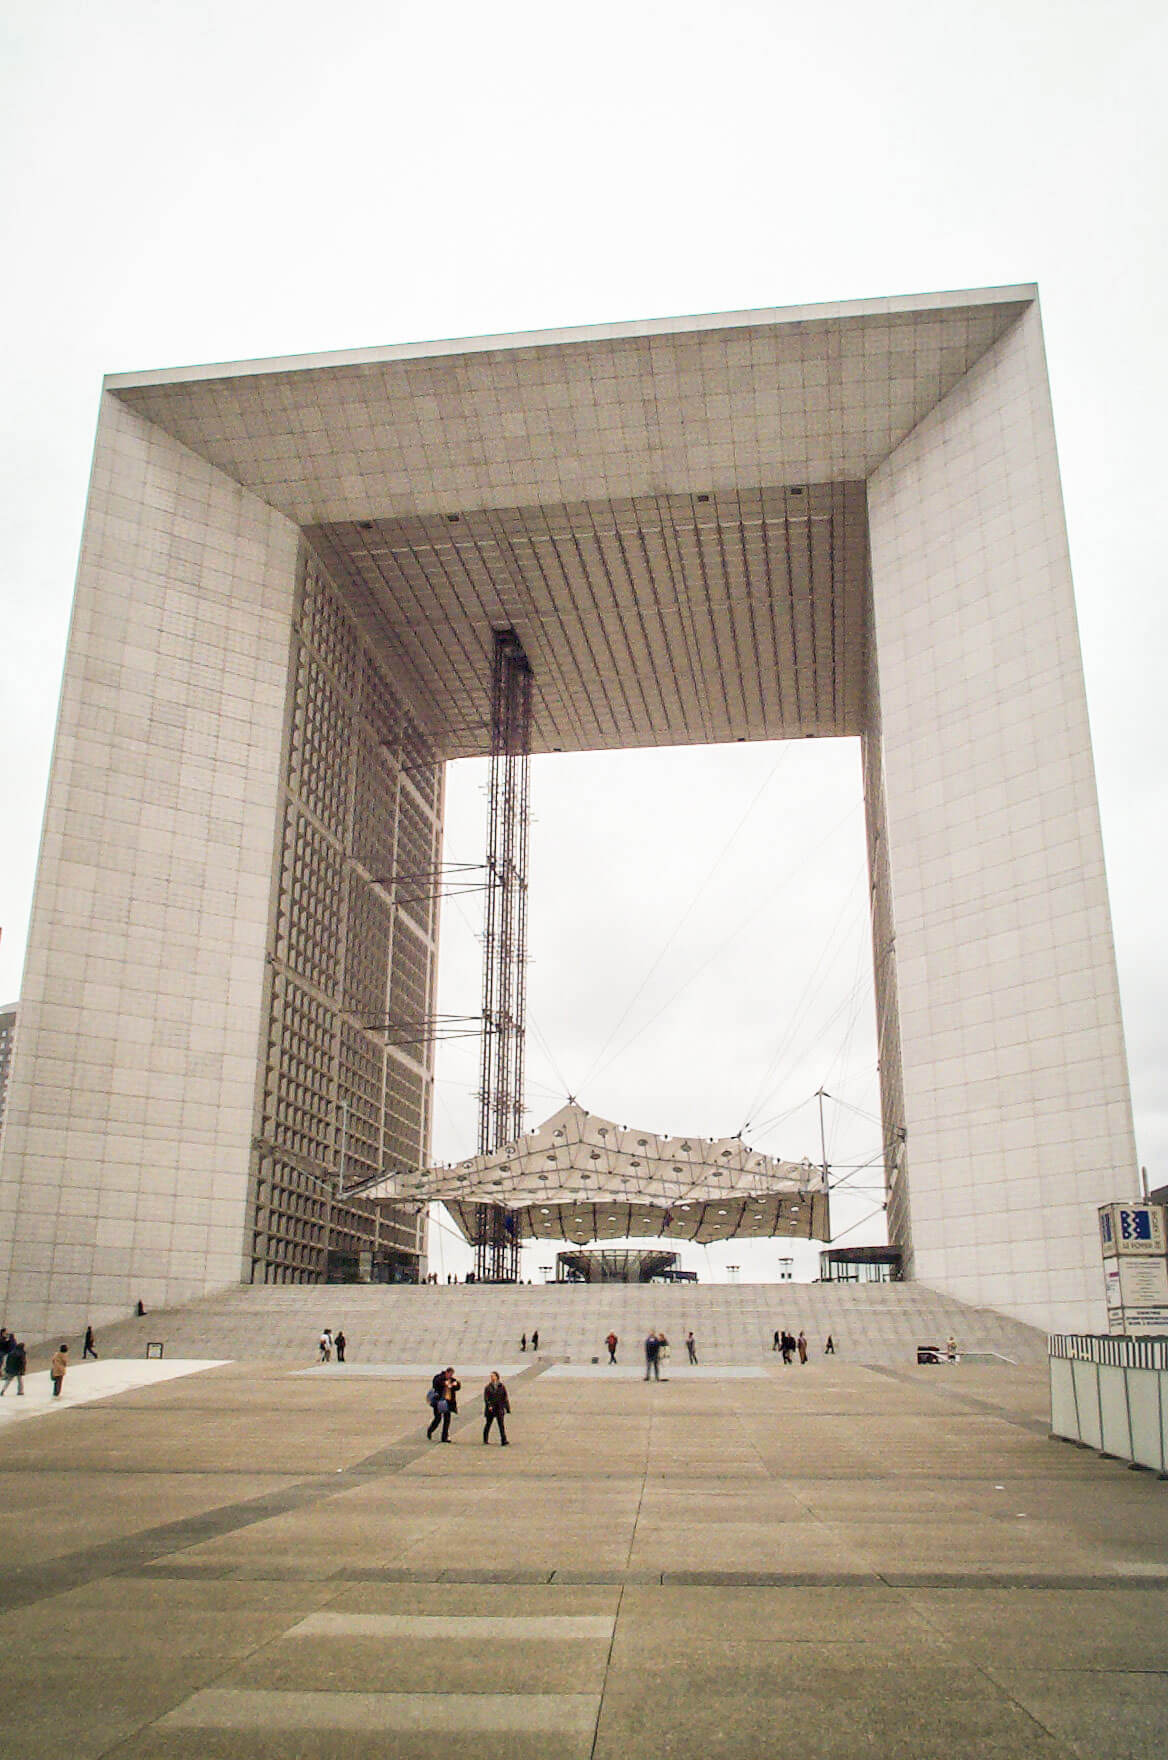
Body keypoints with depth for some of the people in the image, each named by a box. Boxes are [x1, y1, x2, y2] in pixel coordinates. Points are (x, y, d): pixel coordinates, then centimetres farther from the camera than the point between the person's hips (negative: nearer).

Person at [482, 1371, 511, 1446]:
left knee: (501, 1425, -9)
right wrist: (489, 1406, -20)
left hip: (499, 1409, 0)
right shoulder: (488, 1387, 0)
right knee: (488, 1424, 10)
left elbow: (505, 1398, 6)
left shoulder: (501, 1386, 3)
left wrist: (507, 1408, 2)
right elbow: (485, 1398, -6)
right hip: (490, 1409, 0)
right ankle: (485, 1440, 26)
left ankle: (503, 1441, -11)